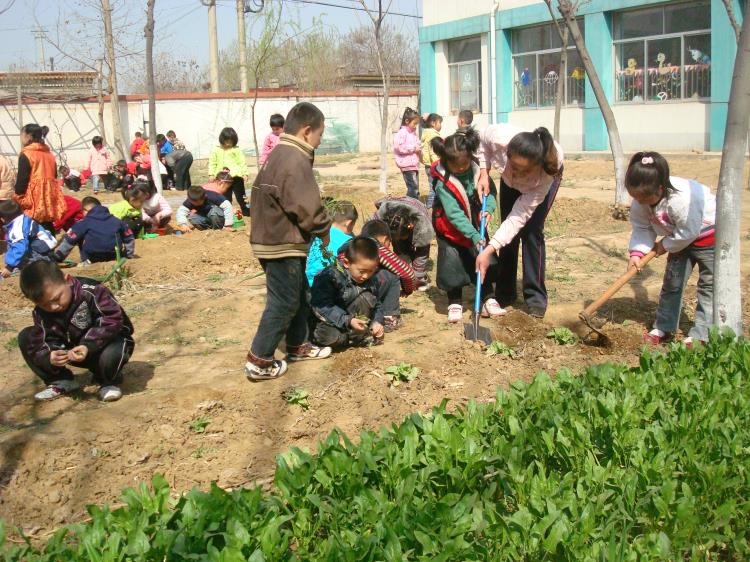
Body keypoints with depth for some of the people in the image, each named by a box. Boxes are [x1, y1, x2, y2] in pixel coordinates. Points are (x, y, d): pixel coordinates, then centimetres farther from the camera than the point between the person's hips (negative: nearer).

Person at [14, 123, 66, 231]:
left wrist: (18, 200, 1)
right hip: (49, 201, 7)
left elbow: (21, 181, -10)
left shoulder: (26, 155, -9)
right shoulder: (50, 154, 13)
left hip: (32, 203, -7)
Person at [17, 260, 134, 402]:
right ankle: (62, 382, 5)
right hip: (73, 349, 6)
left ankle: (109, 382, -4)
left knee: (111, 355, -43)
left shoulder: (90, 291, -28)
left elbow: (113, 321, -32)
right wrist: (49, 357, -35)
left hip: (107, 341, -5)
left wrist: (88, 346, -42)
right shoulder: (41, 313, -9)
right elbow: (40, 342, -11)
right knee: (25, 338, -7)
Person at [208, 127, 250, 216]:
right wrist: (211, 174, 0)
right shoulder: (216, 150, 5)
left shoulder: (236, 150, -1)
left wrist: (245, 173, -9)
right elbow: (212, 163, 7)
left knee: (241, 196, 5)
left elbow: (242, 162, -2)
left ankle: (246, 211, 13)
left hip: (236, 176, -2)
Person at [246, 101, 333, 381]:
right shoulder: (296, 160, -20)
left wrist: (317, 228, 13)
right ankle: (259, 361, 3)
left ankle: (297, 346, 34)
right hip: (284, 245, -10)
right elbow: (307, 207, -24)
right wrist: (324, 230, -5)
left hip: (274, 239, 10)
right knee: (283, 303, -3)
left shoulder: (278, 155, 13)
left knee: (298, 296, 21)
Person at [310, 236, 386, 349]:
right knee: (332, 338, -37)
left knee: (367, 298, -18)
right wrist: (348, 321, -35)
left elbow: (377, 305, 4)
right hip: (327, 319, -5)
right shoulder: (330, 276, -24)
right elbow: (322, 307, -29)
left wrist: (377, 322, -17)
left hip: (348, 316, 5)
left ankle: (359, 335, -13)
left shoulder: (371, 281, -5)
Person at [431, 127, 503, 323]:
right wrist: (474, 236, -36)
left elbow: (490, 191, -3)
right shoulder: (443, 183, -27)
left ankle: (488, 300, 14)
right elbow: (454, 214, -31)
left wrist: (488, 208, -26)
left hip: (476, 227, 4)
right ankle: (455, 304, 9)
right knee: (453, 265, -5)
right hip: (451, 231, -4)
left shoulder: (477, 170, -14)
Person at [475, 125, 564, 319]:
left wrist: (489, 250, -45)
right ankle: (504, 294, 9)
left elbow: (520, 216, -41)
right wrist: (484, 173, -25)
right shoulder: (499, 137, -42)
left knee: (531, 231, -16)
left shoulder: (546, 172, -44)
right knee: (509, 231, -3)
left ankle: (536, 298, -5)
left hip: (546, 176, -3)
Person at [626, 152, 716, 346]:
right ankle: (664, 328, 20)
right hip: (682, 239, 7)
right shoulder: (641, 200, -18)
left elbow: (688, 232, -33)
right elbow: (642, 228, -10)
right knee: (672, 282, 10)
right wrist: (637, 252, -23)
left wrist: (665, 246, -19)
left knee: (709, 286, -4)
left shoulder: (681, 198, -41)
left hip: (709, 236, -7)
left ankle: (700, 335, 0)